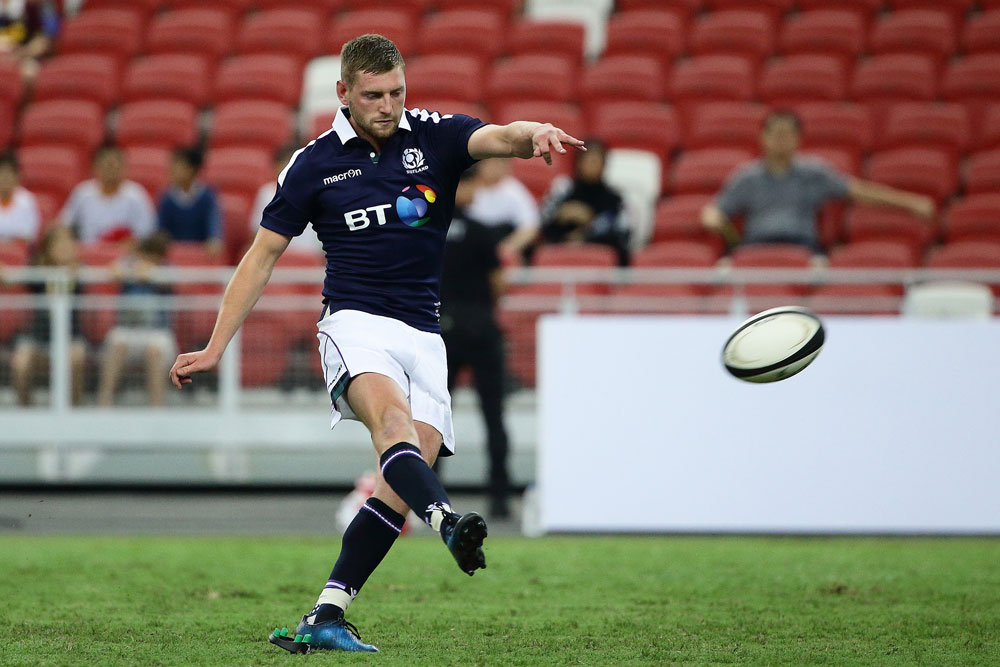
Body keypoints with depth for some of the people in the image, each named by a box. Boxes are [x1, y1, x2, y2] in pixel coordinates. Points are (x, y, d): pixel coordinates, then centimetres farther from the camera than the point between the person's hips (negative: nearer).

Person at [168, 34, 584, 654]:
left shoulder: (432, 136, 4)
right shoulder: (314, 163, 3)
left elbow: (499, 138, -16)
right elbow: (263, 255, 9)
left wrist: (534, 134, -41)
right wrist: (215, 347, 7)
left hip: (423, 335, 3)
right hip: (356, 322, -2)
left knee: (405, 481, -10)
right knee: (391, 415, -33)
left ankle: (326, 617, -6)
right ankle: (449, 522, -60)